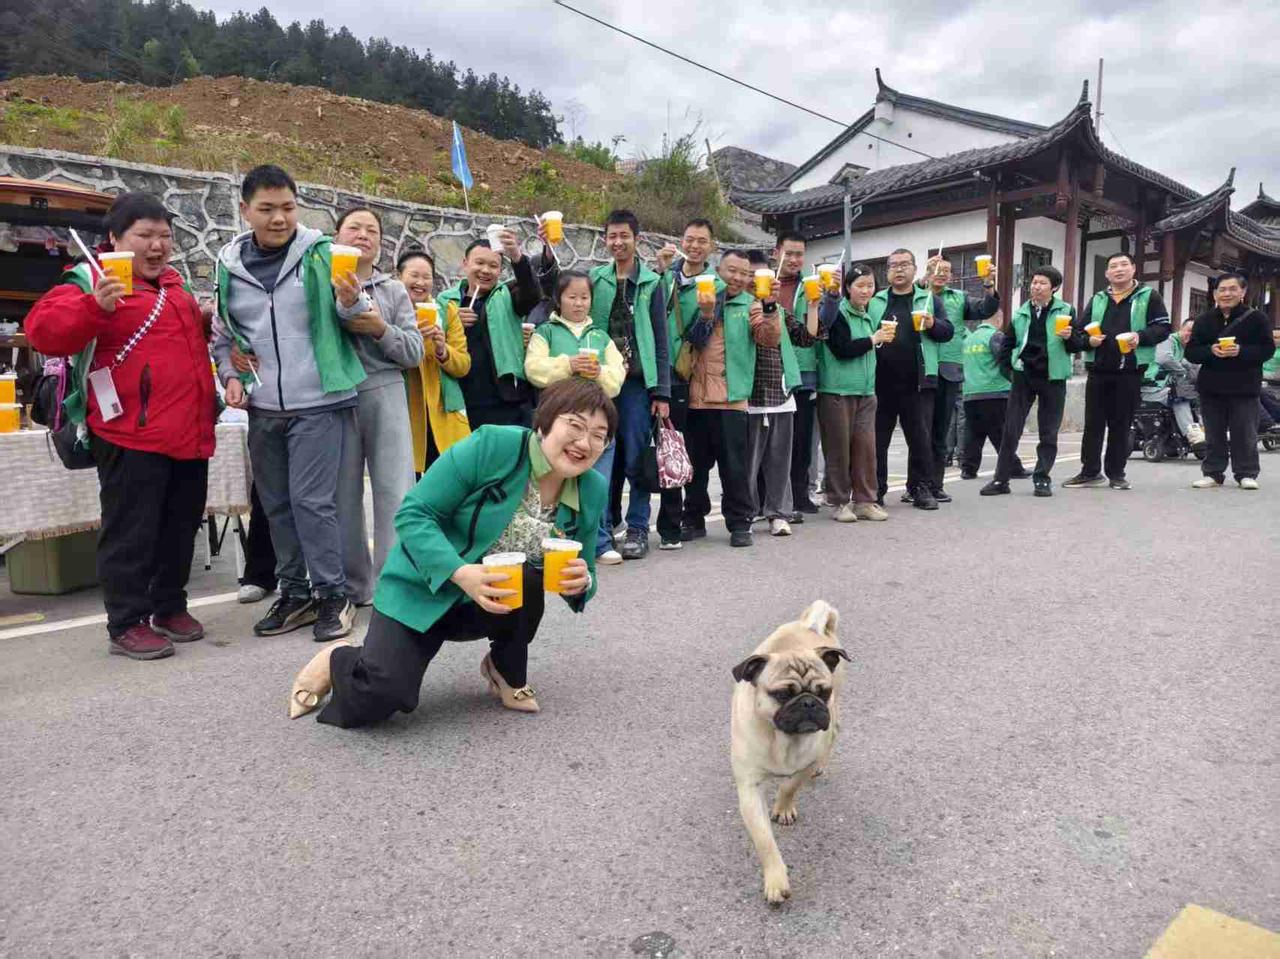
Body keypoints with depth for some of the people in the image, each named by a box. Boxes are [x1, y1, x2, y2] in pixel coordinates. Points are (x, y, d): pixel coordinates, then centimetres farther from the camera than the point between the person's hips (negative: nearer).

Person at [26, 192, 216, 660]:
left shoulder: (173, 286, 18)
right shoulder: (93, 282, -4)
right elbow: (44, 329, -18)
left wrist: (206, 323, 15)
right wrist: (95, 306, -32)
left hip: (189, 433, 7)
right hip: (131, 434, -7)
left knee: (180, 527, 15)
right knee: (131, 532, 0)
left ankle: (170, 607, 29)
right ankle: (126, 624, 10)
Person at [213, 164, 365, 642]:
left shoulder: (320, 253, -4)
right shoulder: (230, 265, 7)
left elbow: (348, 318, 0)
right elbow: (223, 334, 18)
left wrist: (350, 300, -22)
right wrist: (230, 376, 2)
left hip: (319, 402, -5)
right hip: (263, 408, 5)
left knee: (312, 500, -7)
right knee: (277, 505, 11)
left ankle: (333, 594, 8)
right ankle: (295, 592, 24)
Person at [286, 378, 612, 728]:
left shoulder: (593, 492, -8)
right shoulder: (491, 446, -23)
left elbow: (583, 573, 3)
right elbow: (413, 515, -20)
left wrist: (581, 583, -23)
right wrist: (461, 573, -36)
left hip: (499, 605, 4)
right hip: (424, 592, -3)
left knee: (528, 578, -31)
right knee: (379, 698, -22)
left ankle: (508, 672, 0)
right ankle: (338, 660, 16)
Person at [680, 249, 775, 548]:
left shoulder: (751, 305, 5)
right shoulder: (700, 299, 10)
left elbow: (771, 339, -9)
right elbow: (689, 338, 0)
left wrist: (770, 309, -26)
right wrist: (706, 313, -16)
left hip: (731, 397, -2)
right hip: (696, 396, 2)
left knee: (734, 465, 0)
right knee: (695, 463, 11)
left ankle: (739, 523, 11)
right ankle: (693, 520, 23)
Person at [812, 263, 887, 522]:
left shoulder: (866, 316, 17)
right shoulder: (837, 312, -6)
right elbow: (841, 349, -16)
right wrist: (873, 339, -8)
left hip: (865, 392, 7)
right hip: (837, 391, -6)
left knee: (866, 446, 3)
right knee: (839, 448, 0)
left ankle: (865, 501, 13)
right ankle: (839, 502, 9)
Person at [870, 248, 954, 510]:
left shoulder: (930, 300, 11)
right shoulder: (874, 302, 12)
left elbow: (947, 331, 6)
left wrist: (932, 325, -13)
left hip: (918, 382, -1)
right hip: (881, 382, 1)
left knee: (920, 437, 3)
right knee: (877, 437, 5)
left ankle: (921, 488, 12)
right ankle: (876, 489, 14)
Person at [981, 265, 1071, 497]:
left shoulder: (1066, 311, 2)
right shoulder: (1021, 313, 9)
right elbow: (1007, 344, 18)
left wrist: (1069, 337, -20)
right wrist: (1010, 365, 8)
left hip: (1053, 376, -2)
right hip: (1023, 375, 2)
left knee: (1049, 432, 4)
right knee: (1011, 428, -2)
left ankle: (1042, 478, 13)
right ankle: (1001, 478, 2)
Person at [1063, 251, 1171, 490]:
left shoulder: (1149, 297, 7)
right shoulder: (1097, 300, 16)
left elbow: (1163, 327, 1)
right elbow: (1078, 330, 14)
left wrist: (1140, 337, -17)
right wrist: (1088, 340, -8)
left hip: (1130, 372, -3)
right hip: (1099, 371, 3)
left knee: (1121, 425, 2)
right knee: (1093, 423, 3)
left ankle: (1116, 473, 11)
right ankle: (1090, 471, 11)